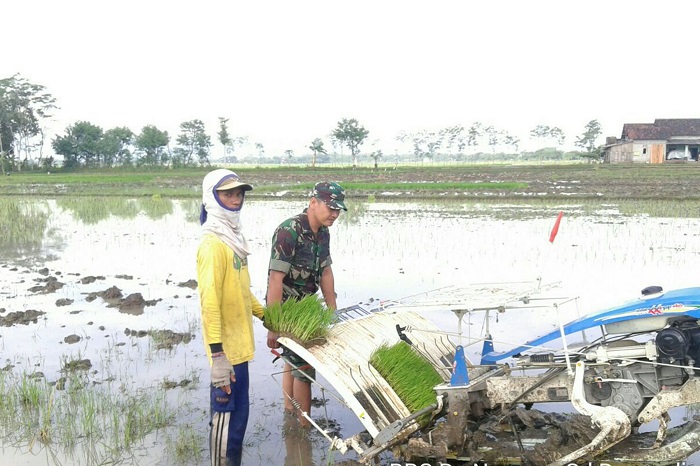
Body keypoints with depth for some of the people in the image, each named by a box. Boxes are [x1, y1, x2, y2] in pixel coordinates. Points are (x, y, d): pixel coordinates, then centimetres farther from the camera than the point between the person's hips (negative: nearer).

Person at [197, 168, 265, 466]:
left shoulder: (232, 237, 11)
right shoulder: (213, 243, -19)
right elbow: (209, 301, -24)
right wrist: (217, 355, -27)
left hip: (238, 343, 9)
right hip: (227, 348, -9)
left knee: (237, 411, 19)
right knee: (227, 414, 2)